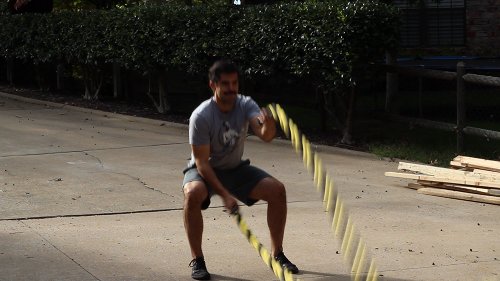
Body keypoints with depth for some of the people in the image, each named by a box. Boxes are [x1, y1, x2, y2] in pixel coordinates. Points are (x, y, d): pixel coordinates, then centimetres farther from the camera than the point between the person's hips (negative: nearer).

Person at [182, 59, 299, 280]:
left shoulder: (245, 105, -14)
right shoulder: (201, 117, -25)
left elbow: (265, 135, -31)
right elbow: (201, 162, -23)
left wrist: (269, 125, -56)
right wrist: (224, 194, -30)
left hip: (236, 169, 4)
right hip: (204, 170, -4)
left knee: (277, 190, -14)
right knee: (193, 193, -37)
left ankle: (277, 254, 2)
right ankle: (197, 260, -22)